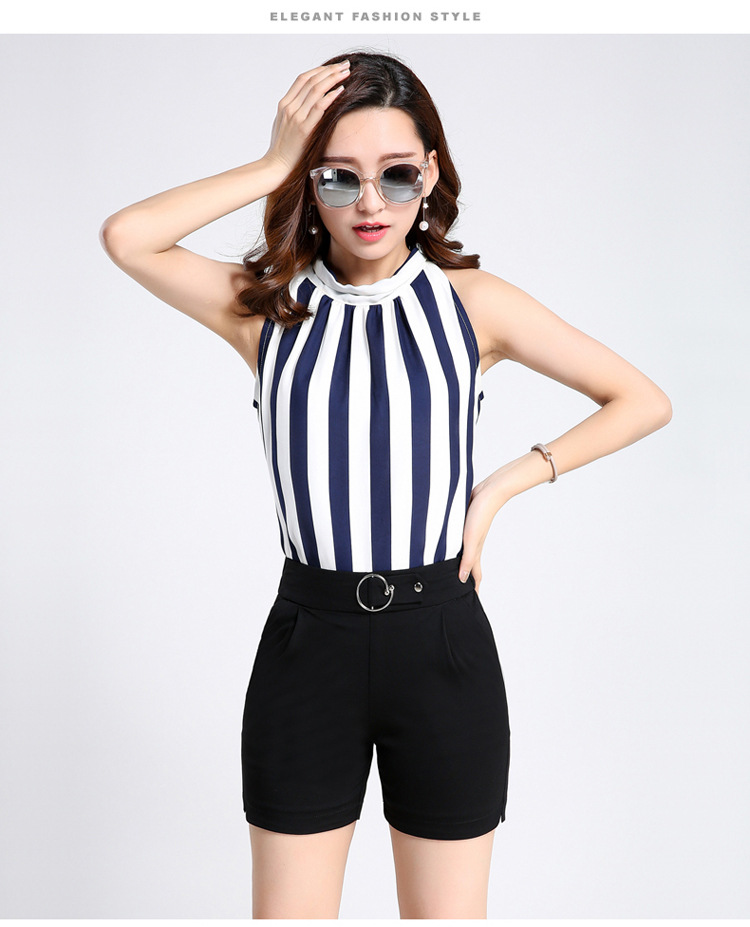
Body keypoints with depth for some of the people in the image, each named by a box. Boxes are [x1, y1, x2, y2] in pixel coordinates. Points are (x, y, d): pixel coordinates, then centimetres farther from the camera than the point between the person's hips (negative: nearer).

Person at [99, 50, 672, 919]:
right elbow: (125, 237, -15)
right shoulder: (267, 308, 1)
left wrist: (503, 485, -4)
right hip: (308, 641, 1)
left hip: (441, 637, 0)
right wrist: (275, 163, -11)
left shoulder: (472, 301, 0)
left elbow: (644, 400, 4)